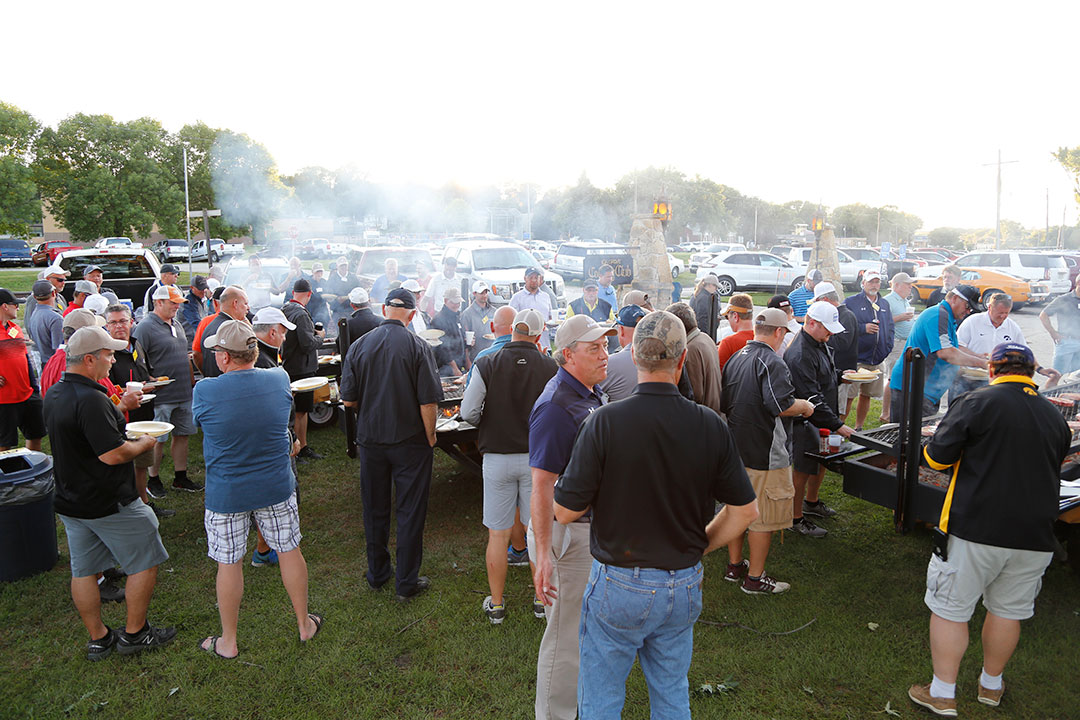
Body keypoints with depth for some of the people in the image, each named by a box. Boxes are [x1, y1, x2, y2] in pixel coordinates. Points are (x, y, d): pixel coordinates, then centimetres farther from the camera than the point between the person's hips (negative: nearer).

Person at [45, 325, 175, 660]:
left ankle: (98, 638, 29)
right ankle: (134, 633, 17)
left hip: (69, 501, 9)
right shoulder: (90, 399, -26)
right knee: (145, 562, 7)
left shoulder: (53, 395, 5)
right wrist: (144, 443, -9)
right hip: (109, 504, -9)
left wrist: (118, 408, 16)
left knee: (83, 570, 16)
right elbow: (113, 454, -27)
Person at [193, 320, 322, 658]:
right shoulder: (279, 379, -9)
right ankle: (305, 624, 32)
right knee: (290, 552, 16)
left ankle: (228, 641, 30)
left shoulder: (205, 391, -18)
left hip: (226, 495, -2)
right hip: (277, 488, 2)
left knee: (229, 564, 13)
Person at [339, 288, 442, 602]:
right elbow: (428, 402, -16)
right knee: (410, 512, 8)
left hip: (370, 440, 3)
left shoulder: (359, 346, -4)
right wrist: (430, 437, -1)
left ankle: (377, 574, 31)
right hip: (409, 442, -3)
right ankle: (407, 582, 16)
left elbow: (348, 399, -1)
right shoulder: (418, 347, -13)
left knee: (375, 510, 17)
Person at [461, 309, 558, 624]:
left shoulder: (487, 365, -9)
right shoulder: (550, 367, -9)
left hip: (497, 458, 0)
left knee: (498, 535, 10)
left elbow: (468, 412, -10)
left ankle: (496, 604, 21)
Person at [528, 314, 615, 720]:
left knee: (586, 625, 24)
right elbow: (542, 486, -27)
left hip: (593, 526, 10)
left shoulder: (593, 393, 7)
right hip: (566, 533, -10)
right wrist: (543, 557, -30)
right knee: (566, 634, 6)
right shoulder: (557, 406, -24)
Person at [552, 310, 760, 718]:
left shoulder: (606, 421, -19)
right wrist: (697, 547, 11)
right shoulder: (710, 426, -9)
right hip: (684, 586, 4)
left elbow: (566, 511, -13)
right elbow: (745, 510, 0)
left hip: (619, 585, -3)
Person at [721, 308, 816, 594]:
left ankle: (734, 565, 32)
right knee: (764, 516, 4)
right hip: (765, 453, -8)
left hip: (736, 449, 8)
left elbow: (724, 402, 14)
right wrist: (805, 406, -9)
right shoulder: (772, 363, -19)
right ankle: (755, 578, 14)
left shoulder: (735, 358, 8)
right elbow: (781, 406, -28)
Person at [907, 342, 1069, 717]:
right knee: (1007, 610, 20)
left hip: (975, 531, -5)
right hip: (1035, 536, 6)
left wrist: (970, 454, 10)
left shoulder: (977, 402, -11)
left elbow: (937, 457, -11)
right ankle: (991, 685, 38)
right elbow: (1051, 468, 21)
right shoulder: (1056, 418, 8)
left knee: (950, 609, 6)